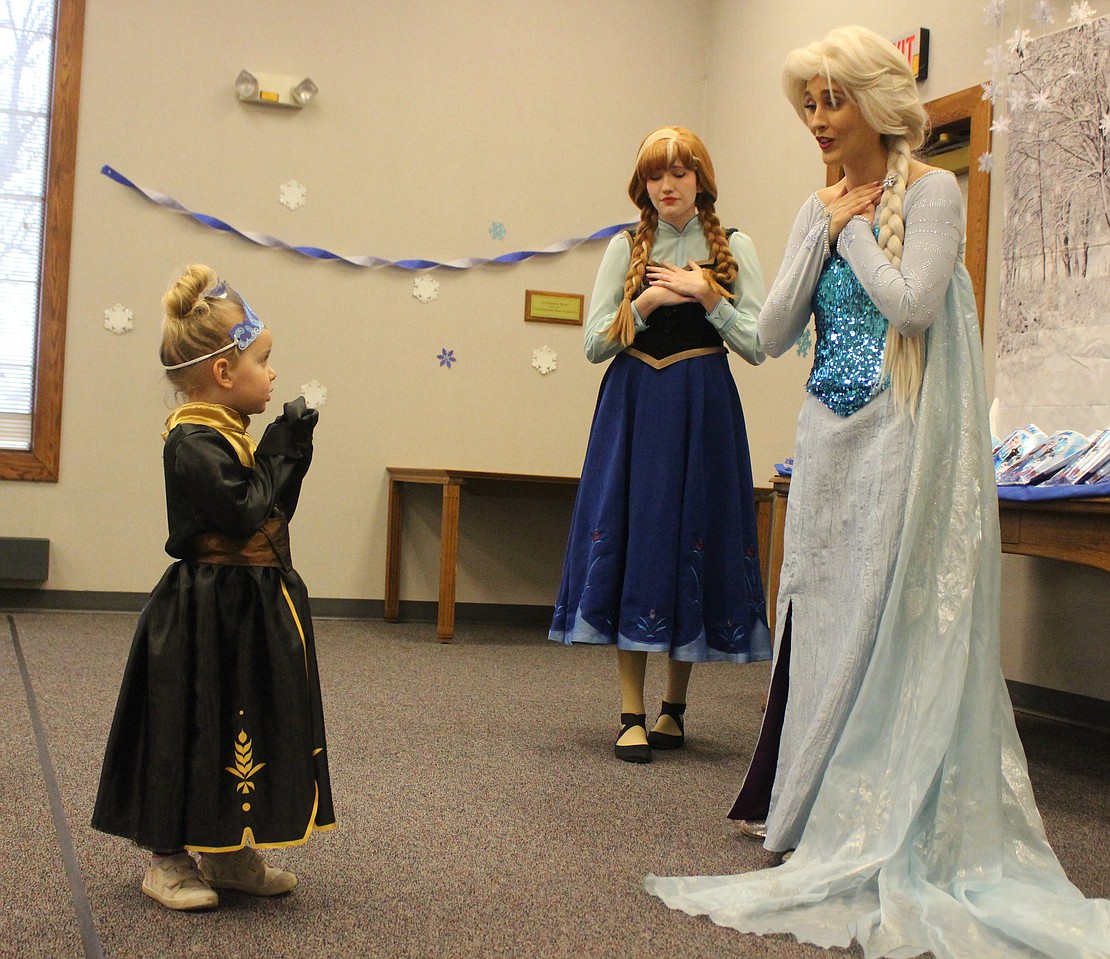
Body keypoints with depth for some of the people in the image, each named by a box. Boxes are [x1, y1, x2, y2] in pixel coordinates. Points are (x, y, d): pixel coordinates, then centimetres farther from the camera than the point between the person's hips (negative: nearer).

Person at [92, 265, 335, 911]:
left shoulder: (228, 435, 12)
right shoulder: (193, 441, -19)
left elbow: (274, 512, 16)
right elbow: (244, 513, -26)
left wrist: (291, 453, 4)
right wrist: (280, 452, -16)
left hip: (253, 610, 10)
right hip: (211, 614, -10)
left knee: (249, 731, 15)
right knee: (193, 736, 0)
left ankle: (231, 855, 27)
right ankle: (169, 860, 14)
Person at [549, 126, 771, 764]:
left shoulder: (734, 249, 6)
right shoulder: (627, 248, 9)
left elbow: (759, 346, -1)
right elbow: (595, 343, 3)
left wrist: (707, 296, -10)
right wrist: (646, 302, -9)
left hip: (704, 409, -1)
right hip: (633, 407, 1)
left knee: (693, 541, 1)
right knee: (632, 539, -4)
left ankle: (675, 706, 16)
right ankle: (633, 714, 1)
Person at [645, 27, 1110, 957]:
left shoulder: (932, 192, -5)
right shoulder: (818, 207, 13)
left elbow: (912, 304, -20)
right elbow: (774, 334, 5)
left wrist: (855, 226, -8)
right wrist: (825, 229, -1)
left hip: (900, 440, -7)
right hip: (829, 437, 7)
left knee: (890, 620, -3)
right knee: (818, 613, 9)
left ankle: (888, 835, 8)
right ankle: (815, 815, 21)